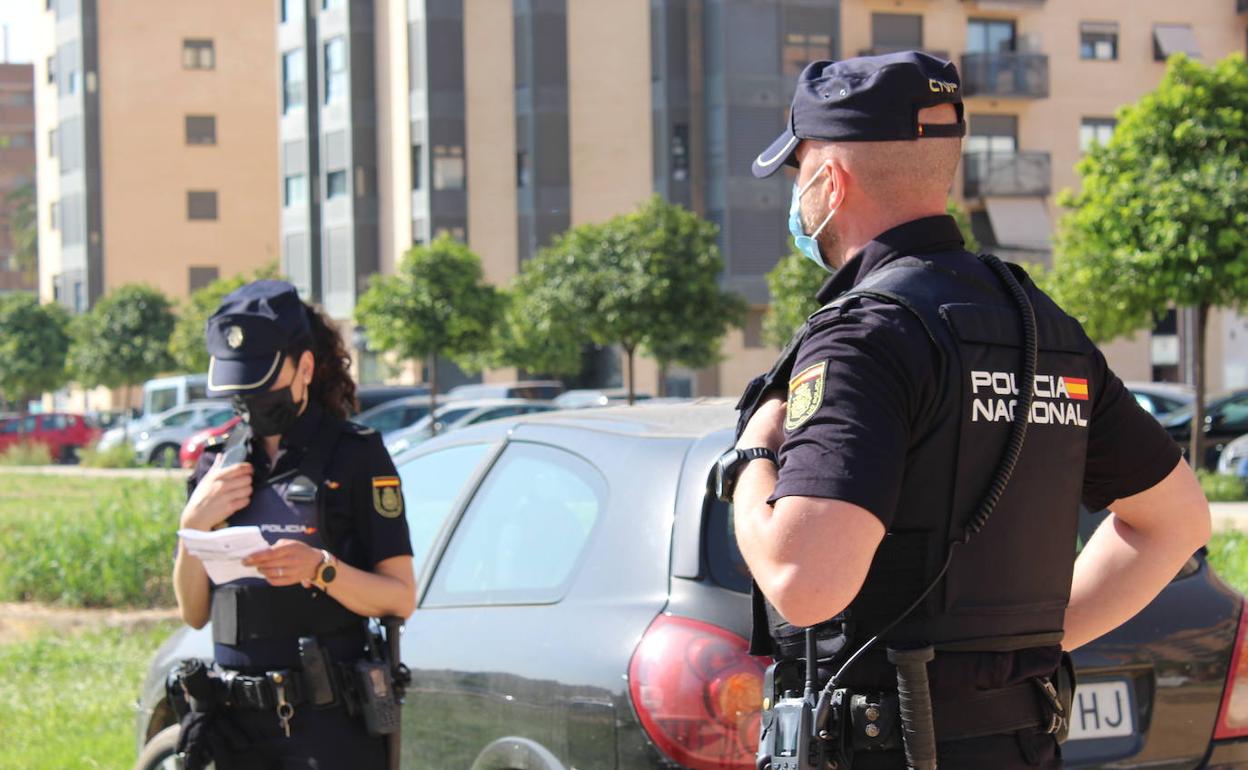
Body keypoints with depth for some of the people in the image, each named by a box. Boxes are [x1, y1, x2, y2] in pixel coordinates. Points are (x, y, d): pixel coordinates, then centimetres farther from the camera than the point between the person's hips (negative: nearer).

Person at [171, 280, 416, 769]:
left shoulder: (355, 456, -1)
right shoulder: (217, 464, 13)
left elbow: (401, 598, -5)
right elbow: (194, 614, 14)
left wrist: (320, 568, -22)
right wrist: (194, 525, -2)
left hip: (331, 726, -5)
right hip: (239, 725, 5)